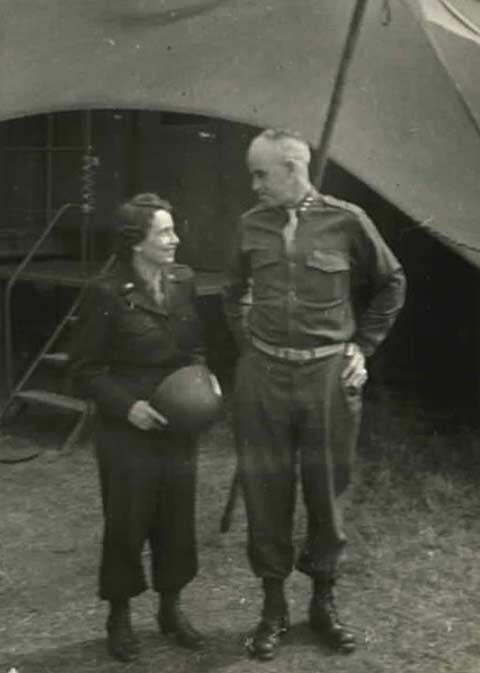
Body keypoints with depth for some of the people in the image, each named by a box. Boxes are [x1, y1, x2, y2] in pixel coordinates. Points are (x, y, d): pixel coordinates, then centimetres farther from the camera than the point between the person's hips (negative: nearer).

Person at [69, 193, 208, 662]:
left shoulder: (183, 281, 2)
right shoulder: (107, 294, -14)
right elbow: (84, 368, -8)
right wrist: (126, 406, -18)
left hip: (180, 425, 5)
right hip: (127, 429, -5)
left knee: (177, 518, 13)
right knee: (127, 523, 6)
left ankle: (171, 607, 32)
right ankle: (119, 615, 25)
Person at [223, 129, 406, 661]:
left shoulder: (346, 221, -5)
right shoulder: (252, 225, 3)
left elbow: (390, 285, 9)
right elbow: (234, 293, 20)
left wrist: (363, 346, 5)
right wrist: (247, 342, 10)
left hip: (329, 375, -2)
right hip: (262, 375, 2)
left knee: (327, 491, 8)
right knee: (265, 492, 6)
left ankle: (323, 602, 27)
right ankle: (273, 607, 22)